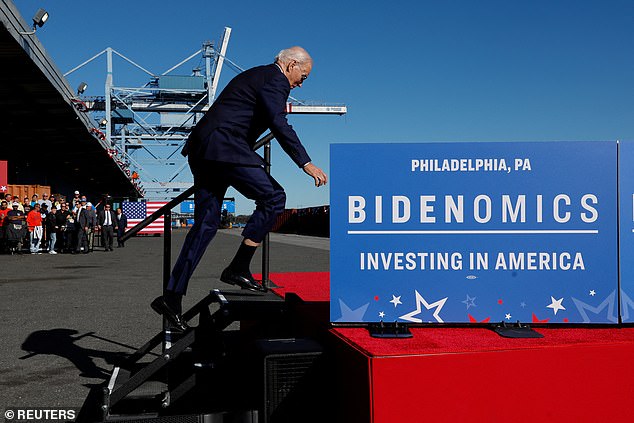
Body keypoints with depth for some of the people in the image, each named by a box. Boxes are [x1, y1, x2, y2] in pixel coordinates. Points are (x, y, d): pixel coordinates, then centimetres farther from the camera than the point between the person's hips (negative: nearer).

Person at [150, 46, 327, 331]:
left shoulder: (256, 75, 26)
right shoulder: (275, 81, -5)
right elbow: (279, 125, -18)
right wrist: (305, 163, -21)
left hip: (203, 148, 10)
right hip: (224, 147, -10)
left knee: (206, 224, 8)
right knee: (272, 197, -6)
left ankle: (172, 297, 7)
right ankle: (238, 268, -5)